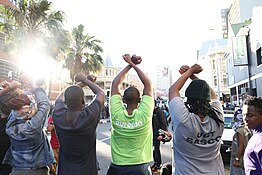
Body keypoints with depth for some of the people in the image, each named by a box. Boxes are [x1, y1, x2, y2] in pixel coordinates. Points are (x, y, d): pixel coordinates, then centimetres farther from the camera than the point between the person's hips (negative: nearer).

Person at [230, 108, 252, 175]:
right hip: (245, 158, 9)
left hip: (239, 159, -9)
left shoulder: (240, 131, -20)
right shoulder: (247, 129, 7)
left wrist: (237, 159, -18)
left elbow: (241, 146, -22)